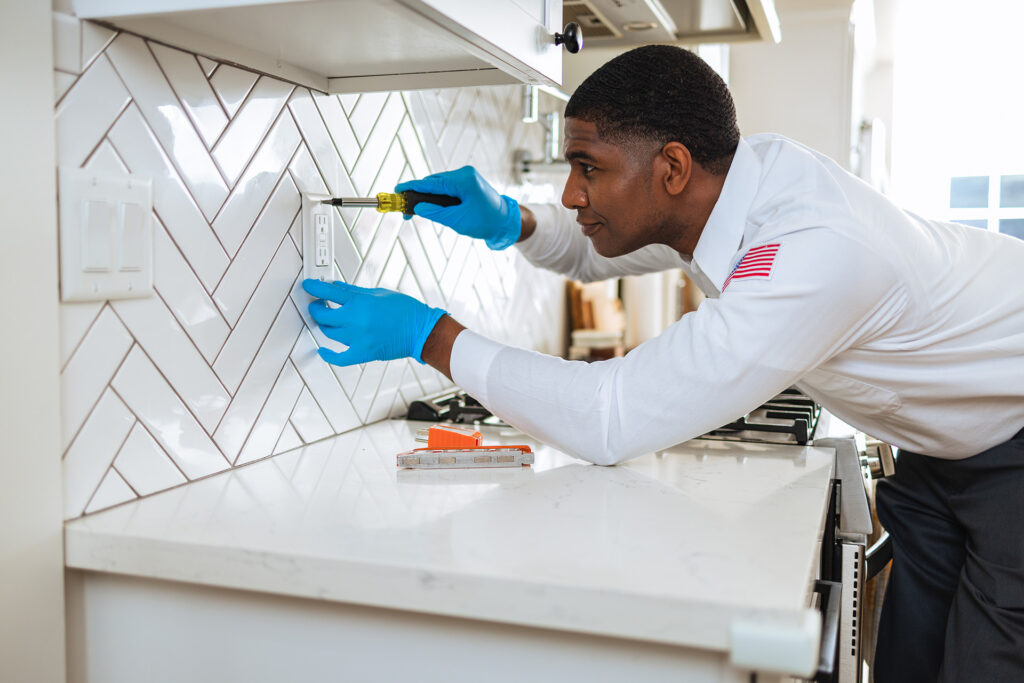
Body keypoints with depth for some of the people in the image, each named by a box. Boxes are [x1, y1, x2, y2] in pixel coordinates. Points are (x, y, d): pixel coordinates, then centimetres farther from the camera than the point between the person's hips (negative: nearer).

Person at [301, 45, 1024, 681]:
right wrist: (507, 221, -16)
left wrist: (427, 334, -34)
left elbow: (613, 420, -41)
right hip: (944, 441, 7)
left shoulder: (815, 257, -41)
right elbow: (593, 251, 6)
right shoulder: (732, 178, -14)